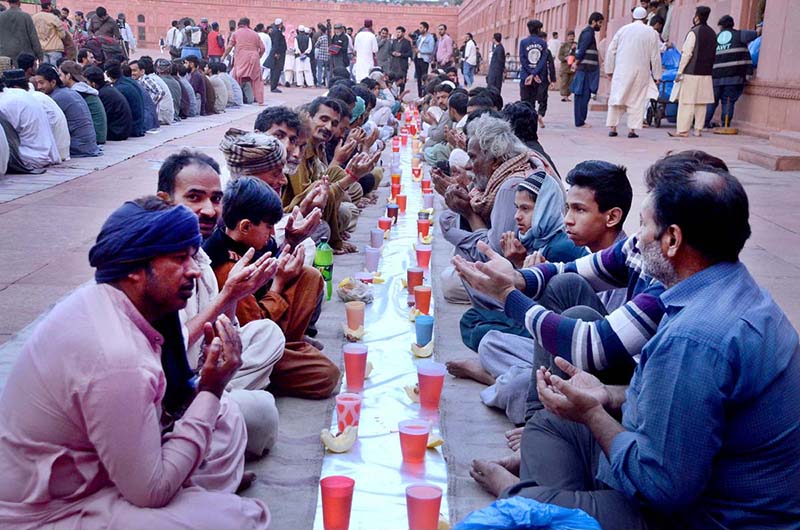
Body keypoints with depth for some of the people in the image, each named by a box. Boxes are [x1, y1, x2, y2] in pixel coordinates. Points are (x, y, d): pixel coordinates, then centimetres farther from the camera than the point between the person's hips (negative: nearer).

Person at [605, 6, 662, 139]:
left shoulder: (623, 29, 4)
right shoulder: (651, 33, 2)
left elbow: (611, 51, 4)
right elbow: (655, 57, 2)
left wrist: (609, 69, 11)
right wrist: (657, 75, 10)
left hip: (621, 71, 1)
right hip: (640, 72, -1)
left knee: (617, 98, 6)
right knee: (636, 101, 4)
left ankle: (613, 128, 6)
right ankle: (632, 129, 0)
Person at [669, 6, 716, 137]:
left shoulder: (694, 32, -11)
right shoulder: (712, 33, 11)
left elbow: (686, 54, -14)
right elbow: (713, 55, 16)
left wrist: (679, 72, -11)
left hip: (691, 73, -7)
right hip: (706, 74, 7)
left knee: (686, 103, -4)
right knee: (702, 103, 9)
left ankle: (682, 130, -4)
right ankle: (698, 130, 13)